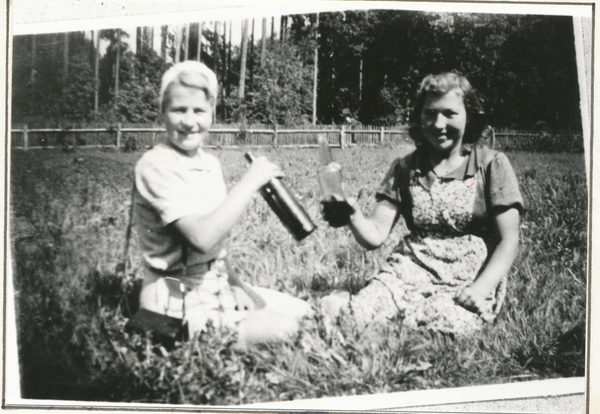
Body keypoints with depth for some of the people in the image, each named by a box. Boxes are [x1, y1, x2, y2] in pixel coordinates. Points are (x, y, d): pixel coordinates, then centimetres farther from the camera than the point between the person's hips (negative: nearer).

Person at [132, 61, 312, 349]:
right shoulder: (156, 166, -18)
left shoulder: (211, 164, 6)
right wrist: (249, 183, -24)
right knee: (281, 330, -16)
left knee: (301, 312, 5)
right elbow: (202, 237, -30)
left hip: (217, 286, 8)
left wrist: (238, 287, 4)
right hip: (178, 304, -8)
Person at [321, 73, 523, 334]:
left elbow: (509, 241, -1)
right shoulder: (405, 168, 10)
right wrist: (353, 218, -21)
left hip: (472, 276, -2)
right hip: (414, 269, 3)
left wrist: (481, 289, -18)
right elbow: (375, 236, 2)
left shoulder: (491, 165, 4)